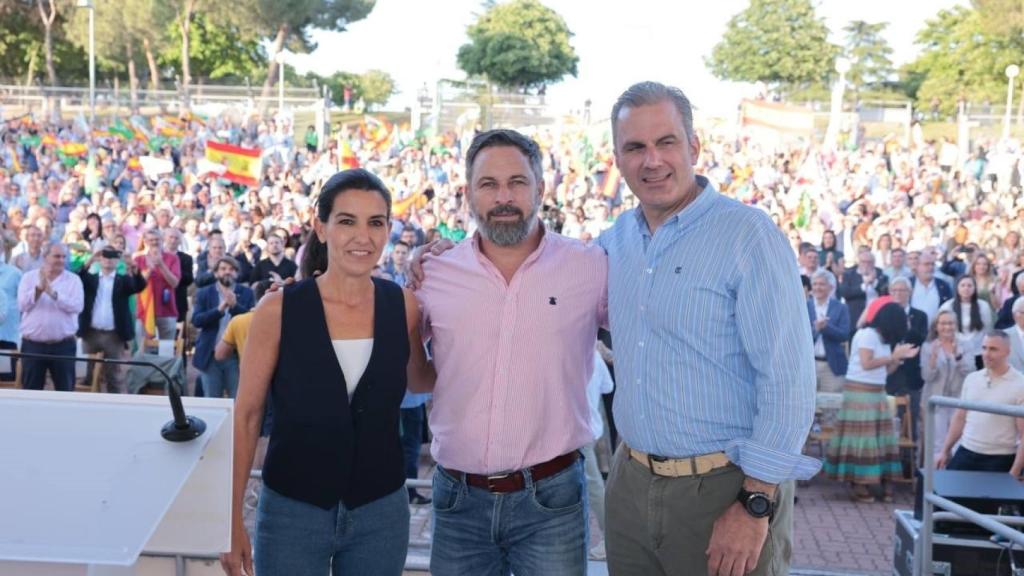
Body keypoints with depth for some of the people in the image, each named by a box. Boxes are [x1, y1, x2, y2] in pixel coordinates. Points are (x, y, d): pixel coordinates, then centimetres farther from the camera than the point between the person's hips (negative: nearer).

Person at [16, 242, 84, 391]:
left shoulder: (73, 280, 1)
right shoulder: (29, 277, 4)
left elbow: (77, 306, -13)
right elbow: (22, 304, -8)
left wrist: (53, 293, -21)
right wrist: (39, 288, -20)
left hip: (63, 345, -1)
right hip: (32, 344, 1)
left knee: (65, 390, 5)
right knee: (30, 390, 8)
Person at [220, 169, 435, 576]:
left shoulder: (403, 306, -3)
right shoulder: (278, 310, -10)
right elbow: (246, 416, -4)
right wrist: (232, 518, -6)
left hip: (382, 512, 2)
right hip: (291, 512, -2)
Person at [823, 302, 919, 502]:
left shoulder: (884, 338, 12)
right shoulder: (867, 334, -13)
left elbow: (885, 369, 15)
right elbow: (867, 363, -22)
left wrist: (899, 357, 3)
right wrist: (893, 356, -17)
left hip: (877, 393, 9)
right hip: (860, 392, -9)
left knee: (880, 438, 7)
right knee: (860, 438, -7)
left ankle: (885, 482, 8)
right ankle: (858, 484, -5)